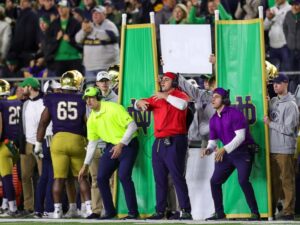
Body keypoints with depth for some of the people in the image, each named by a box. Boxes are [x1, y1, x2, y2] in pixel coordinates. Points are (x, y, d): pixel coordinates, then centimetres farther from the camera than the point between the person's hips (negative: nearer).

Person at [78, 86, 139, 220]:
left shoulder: (113, 108, -16)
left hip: (128, 144, -7)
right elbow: (92, 143, 12)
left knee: (123, 176, -20)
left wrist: (121, 145, -23)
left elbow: (132, 126, -18)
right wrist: (85, 165, 10)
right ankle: (110, 211, 11)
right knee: (101, 178, -1)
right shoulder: (92, 119, 5)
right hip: (111, 146, 7)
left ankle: (133, 212, -12)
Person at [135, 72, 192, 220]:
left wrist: (166, 96, -17)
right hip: (159, 143, 7)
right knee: (159, 179, 8)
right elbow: (138, 105, 23)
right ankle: (160, 211, 12)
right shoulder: (157, 98, 19)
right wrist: (140, 103, -1)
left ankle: (186, 211, -12)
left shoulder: (179, 95, 0)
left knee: (177, 177, -11)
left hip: (174, 142, -7)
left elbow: (182, 104, -23)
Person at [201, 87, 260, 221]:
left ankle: (255, 213, -17)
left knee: (243, 180, -24)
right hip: (228, 154, 8)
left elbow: (240, 136, -22)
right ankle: (219, 213, 15)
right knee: (215, 181, 2)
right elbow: (212, 141, 11)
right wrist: (208, 149, -14)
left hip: (244, 152, -8)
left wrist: (224, 149, -29)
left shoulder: (235, 114, -15)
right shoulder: (213, 120, 8)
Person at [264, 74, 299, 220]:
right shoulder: (273, 101, 12)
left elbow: (288, 129, -15)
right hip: (272, 148, 7)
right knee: (273, 180, 13)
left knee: (287, 181, -3)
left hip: (285, 149, -7)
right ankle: (271, 209, 19)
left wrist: (270, 124, -10)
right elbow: (267, 118, 23)